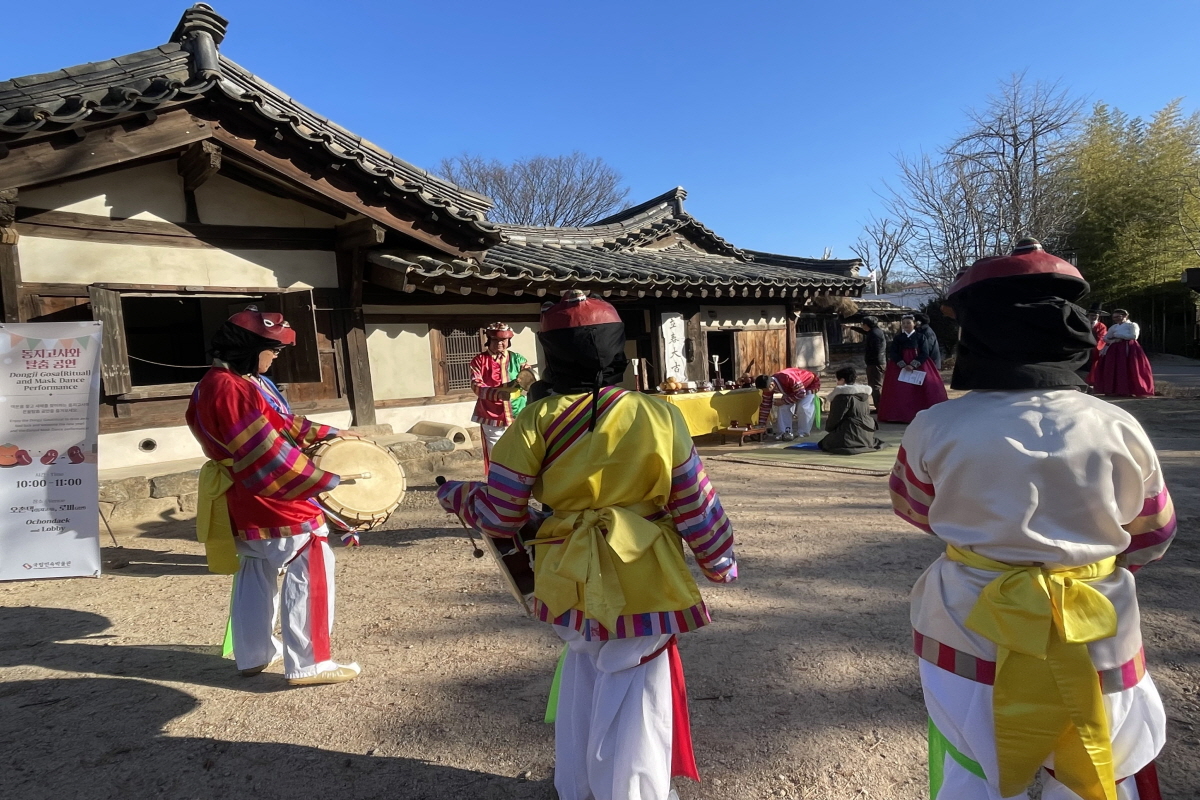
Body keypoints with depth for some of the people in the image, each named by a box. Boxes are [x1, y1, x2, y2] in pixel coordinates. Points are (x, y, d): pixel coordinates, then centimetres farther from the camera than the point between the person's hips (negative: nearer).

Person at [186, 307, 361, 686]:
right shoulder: (230, 389, -23)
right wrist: (326, 480, -20)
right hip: (274, 503, -11)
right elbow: (269, 454, -25)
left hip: (247, 503, 11)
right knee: (309, 576, -3)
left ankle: (255, 654, 33)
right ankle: (308, 663, 5)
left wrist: (328, 433, 10)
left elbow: (283, 424, 18)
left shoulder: (245, 381, 9)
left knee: (255, 578, 19)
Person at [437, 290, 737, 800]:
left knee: (585, 690, 27)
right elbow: (696, 506, -3)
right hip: (642, 585, -2)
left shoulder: (534, 423, -9)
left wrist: (454, 496, 16)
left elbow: (500, 515, -4)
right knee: (631, 712, 14)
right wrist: (721, 563, 13)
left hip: (574, 586, 3)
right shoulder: (658, 416, -10)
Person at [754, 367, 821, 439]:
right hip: (792, 389, 6)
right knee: (783, 407, -9)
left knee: (803, 407, -23)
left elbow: (801, 394, -35)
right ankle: (785, 432, -3)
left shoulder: (788, 378, -43)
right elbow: (765, 406, -12)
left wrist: (784, 401, -31)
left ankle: (802, 433, -10)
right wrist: (761, 425, -12)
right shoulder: (768, 386, -20)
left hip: (810, 384, -6)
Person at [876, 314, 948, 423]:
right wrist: (903, 366, -15)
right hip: (899, 367, 1)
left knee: (919, 392, -8)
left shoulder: (921, 337, 5)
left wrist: (913, 365, -18)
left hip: (919, 367, -1)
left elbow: (924, 353, -4)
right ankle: (900, 415, -4)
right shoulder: (897, 338, 9)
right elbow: (892, 353, -1)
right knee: (900, 392, -5)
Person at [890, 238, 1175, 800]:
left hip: (974, 641, -1)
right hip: (1098, 646, 2)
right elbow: (1152, 537, 5)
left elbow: (914, 509, 1)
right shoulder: (1118, 430, -11)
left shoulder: (937, 429, -18)